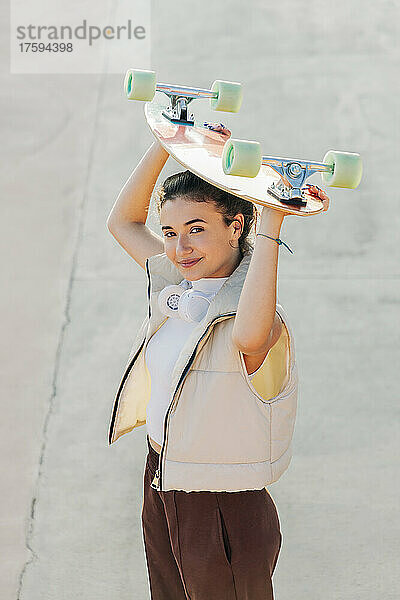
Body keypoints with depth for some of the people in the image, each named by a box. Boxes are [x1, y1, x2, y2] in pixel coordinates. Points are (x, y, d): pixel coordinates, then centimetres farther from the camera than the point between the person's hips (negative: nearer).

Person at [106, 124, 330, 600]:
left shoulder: (263, 320, -25)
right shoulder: (176, 285, 0)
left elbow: (249, 336, -50)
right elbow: (123, 221, 12)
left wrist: (270, 224, -43)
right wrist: (166, 144, 0)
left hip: (223, 509, -7)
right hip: (160, 489, 7)